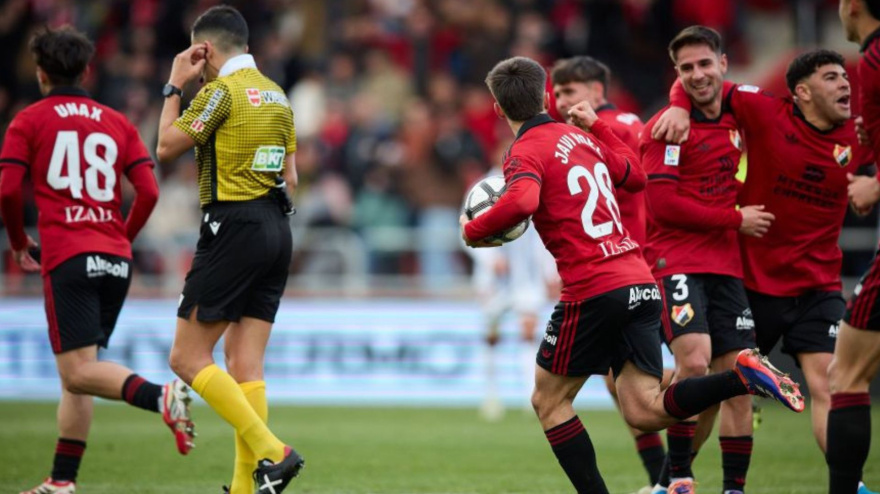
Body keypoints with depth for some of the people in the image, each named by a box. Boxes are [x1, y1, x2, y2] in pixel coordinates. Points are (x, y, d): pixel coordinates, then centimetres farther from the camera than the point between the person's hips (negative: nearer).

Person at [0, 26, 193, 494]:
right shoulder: (117, 123, 15)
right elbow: (149, 192, 6)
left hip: (68, 258, -5)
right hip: (116, 260, 5)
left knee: (79, 372, -12)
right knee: (76, 374, 12)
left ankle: (161, 397, -37)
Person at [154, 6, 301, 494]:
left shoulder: (222, 89, -10)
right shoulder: (276, 95, 14)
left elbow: (166, 147, -5)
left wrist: (174, 87, 4)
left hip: (234, 229, -8)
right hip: (276, 229, 8)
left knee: (188, 358, -4)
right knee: (245, 366, 7)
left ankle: (270, 452, -14)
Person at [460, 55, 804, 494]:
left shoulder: (525, 151, -5)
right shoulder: (582, 139, 17)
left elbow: (522, 201, -28)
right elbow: (635, 176, 34)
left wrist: (473, 231, -12)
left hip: (593, 290, -7)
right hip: (641, 282, 7)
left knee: (548, 401, 10)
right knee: (644, 411, 2)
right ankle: (743, 375, -16)